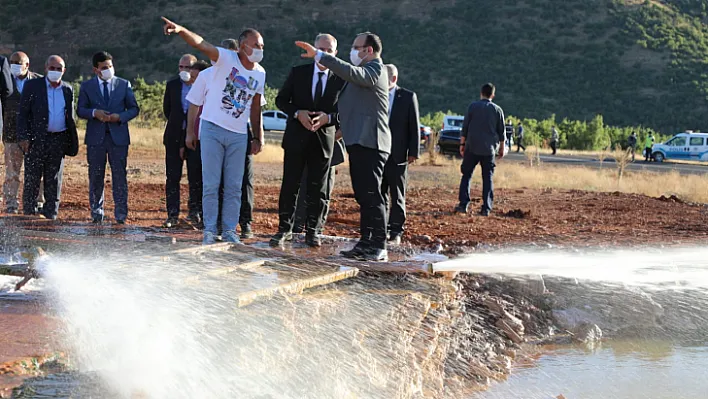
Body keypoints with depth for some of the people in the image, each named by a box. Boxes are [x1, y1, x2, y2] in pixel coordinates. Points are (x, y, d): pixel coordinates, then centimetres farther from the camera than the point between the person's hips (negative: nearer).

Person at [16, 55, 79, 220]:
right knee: (32, 178, 2)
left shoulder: (68, 89, 10)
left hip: (59, 140, 3)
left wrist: (71, 141, 8)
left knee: (54, 180, 7)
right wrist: (23, 137, -11)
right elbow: (22, 113, -2)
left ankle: (50, 214, 12)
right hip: (36, 139, -3)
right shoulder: (32, 86, 0)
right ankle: (29, 212, 11)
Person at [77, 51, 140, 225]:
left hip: (118, 136, 0)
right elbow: (81, 110, 5)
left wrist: (120, 116, -11)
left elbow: (134, 108, 7)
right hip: (95, 137, 1)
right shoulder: (87, 86, 8)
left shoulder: (124, 85, 7)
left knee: (120, 176, -3)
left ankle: (121, 214, 0)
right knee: (96, 177, 5)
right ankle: (96, 213, 13)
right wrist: (94, 113, -15)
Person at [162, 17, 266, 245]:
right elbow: (201, 44, -25)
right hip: (212, 129, -4)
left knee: (234, 187, 6)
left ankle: (230, 231, 14)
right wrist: (181, 30, -43)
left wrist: (258, 137, 12)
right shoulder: (226, 59, -9)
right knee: (211, 185, 0)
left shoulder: (260, 73, 6)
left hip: (238, 135, 4)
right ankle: (209, 231, 7)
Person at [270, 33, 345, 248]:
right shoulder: (298, 72, 3)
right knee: (290, 185, 1)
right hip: (296, 137, 0)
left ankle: (313, 231, 13)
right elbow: (281, 100, 6)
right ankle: (285, 229, 8)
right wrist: (297, 113, -12)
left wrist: (328, 117, -16)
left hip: (324, 139, 0)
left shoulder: (341, 79, 1)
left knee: (317, 188, 5)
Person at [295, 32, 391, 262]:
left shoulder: (375, 70, -9)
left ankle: (379, 247, -11)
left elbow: (351, 72, -26)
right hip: (358, 142, 11)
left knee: (371, 195, -11)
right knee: (363, 196, 11)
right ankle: (365, 243, 14)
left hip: (369, 143, -11)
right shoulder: (366, 71, 22)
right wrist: (344, 129, 22)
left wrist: (318, 55, -29)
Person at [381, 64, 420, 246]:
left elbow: (414, 126, -1)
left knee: (397, 196, 2)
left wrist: (413, 152, -7)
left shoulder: (408, 97, 0)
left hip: (397, 155, -3)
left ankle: (395, 232, 5)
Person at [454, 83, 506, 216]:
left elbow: (465, 127, 0)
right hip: (489, 149, 1)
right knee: (488, 178, 6)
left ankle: (463, 204, -3)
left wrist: (462, 144, 6)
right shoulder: (497, 110, 4)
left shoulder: (473, 106, 0)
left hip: (472, 147, -1)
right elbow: (501, 131, 7)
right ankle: (486, 208, 0)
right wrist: (502, 147, 16)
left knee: (466, 175, 7)